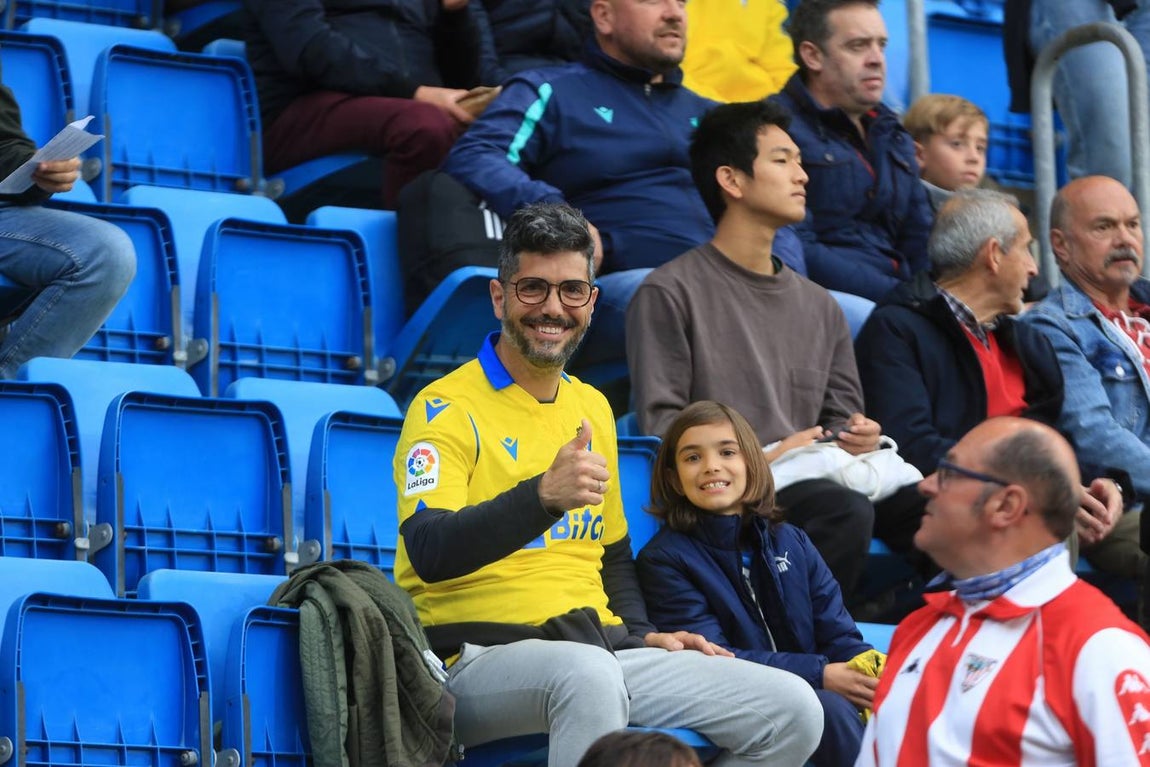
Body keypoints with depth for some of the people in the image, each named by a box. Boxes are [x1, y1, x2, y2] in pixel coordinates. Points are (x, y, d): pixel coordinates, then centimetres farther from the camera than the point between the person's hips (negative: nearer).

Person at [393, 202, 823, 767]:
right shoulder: (447, 409, -4)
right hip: (482, 655, -7)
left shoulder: (591, 409, 21)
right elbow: (429, 552, -20)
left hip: (600, 650, 7)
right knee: (588, 673, -42)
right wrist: (543, 495, -34)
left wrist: (642, 636, 11)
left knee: (794, 712, -9)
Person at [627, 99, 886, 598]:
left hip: (802, 486, 6)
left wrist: (857, 436, -2)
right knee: (847, 512, -36)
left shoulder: (819, 308, 25)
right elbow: (660, 426, -4)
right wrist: (759, 461, -17)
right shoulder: (671, 294, 4)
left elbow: (840, 415, 24)